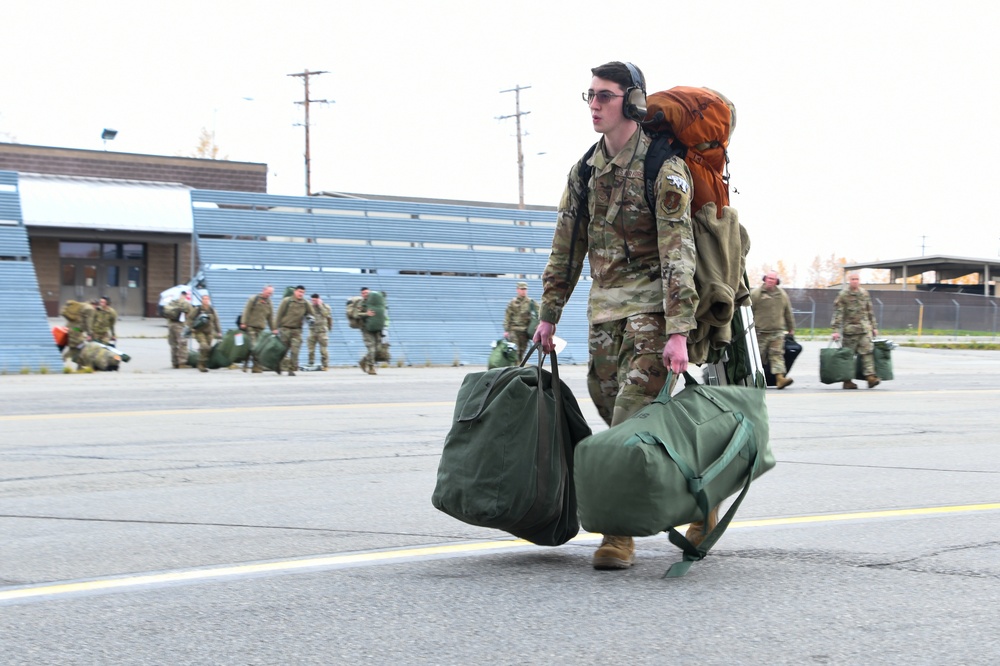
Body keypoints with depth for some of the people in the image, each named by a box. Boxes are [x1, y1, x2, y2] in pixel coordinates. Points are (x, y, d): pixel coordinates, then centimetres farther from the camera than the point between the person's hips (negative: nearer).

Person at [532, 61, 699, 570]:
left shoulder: (664, 169, -11)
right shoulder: (585, 172, 11)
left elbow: (677, 254, -17)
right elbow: (566, 249, 18)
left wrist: (678, 332, -25)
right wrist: (548, 315, 16)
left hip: (652, 307, -7)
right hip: (604, 308, 7)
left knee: (633, 418, -14)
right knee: (611, 410, 7)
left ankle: (620, 534, -10)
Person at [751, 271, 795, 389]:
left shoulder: (782, 295, 12)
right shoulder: (755, 294, 0)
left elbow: (788, 313, 19)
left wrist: (791, 329, 19)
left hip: (777, 331, 2)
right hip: (760, 332, -2)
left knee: (777, 354, -8)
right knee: (759, 355, 3)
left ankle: (780, 378, -18)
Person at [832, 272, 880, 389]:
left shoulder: (864, 294, 12)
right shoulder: (843, 295, -3)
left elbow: (870, 311, 19)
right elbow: (838, 314, -6)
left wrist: (874, 327, 18)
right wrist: (836, 330, -13)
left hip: (865, 328, 4)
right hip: (850, 329, -4)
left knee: (867, 352, -9)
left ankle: (870, 376, -13)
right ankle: (847, 380, 7)